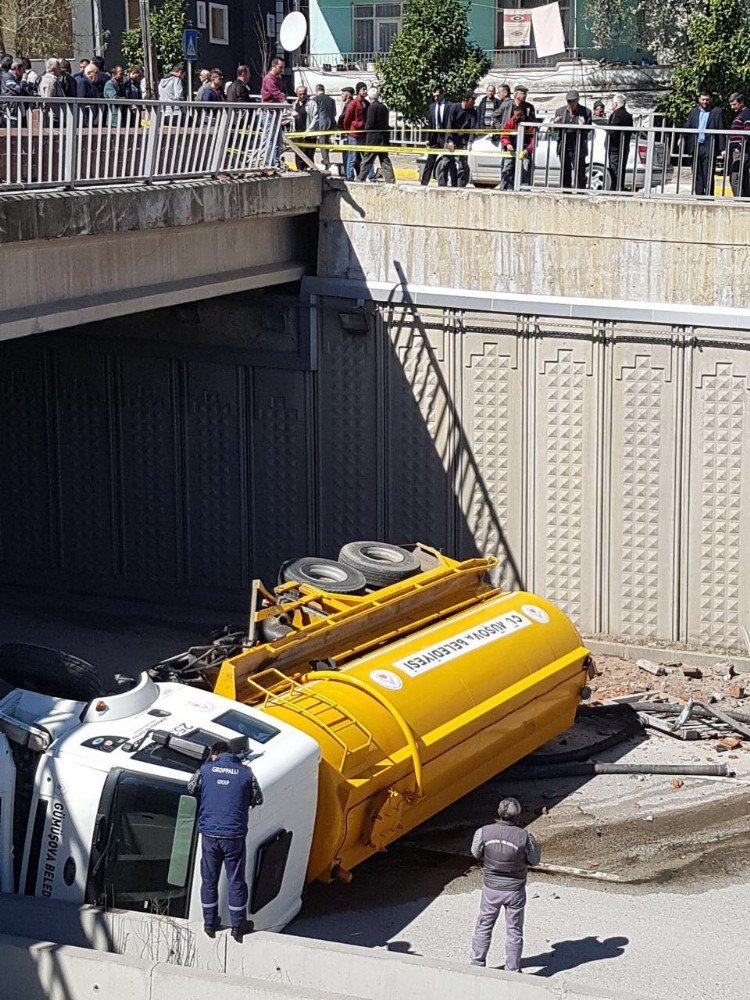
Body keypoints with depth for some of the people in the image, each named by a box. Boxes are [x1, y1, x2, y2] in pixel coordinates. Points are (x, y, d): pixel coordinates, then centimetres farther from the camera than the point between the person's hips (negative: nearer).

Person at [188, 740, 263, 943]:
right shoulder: (245, 772, -1)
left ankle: (210, 922, 22)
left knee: (209, 879, 14)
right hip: (235, 834, -1)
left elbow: (191, 789, 17)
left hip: (209, 834, 1)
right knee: (236, 880, 8)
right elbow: (258, 799, 9)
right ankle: (238, 926, 13)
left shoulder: (204, 770, 0)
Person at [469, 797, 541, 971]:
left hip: (491, 888, 1)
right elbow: (535, 860, -7)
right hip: (515, 890, -1)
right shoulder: (524, 836, -23)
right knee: (514, 931, 16)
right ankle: (512, 971, 26)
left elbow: (476, 854, 0)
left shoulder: (483, 832, -19)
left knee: (484, 926, 21)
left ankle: (477, 965, 32)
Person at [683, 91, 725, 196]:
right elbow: (686, 127, 13)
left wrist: (722, 148, -7)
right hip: (696, 148, 4)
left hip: (709, 148, -4)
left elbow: (721, 131, 0)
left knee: (708, 175, -7)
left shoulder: (717, 112, 5)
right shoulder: (694, 112, 17)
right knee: (697, 174, 7)